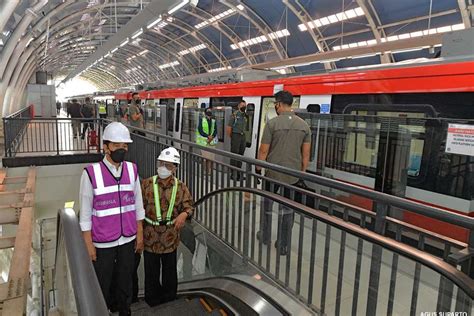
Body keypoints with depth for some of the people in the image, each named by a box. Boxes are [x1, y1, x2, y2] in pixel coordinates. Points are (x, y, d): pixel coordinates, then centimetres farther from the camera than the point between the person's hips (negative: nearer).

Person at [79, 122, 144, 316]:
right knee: (102, 285, 14)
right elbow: (85, 213, -8)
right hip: (103, 242, -3)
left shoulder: (132, 170, -4)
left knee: (126, 281, 19)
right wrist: (89, 244, -6)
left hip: (128, 240, 3)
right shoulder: (91, 173, -15)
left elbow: (137, 205, 4)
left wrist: (140, 235, 6)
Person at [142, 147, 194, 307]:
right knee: (151, 270, 14)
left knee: (169, 269, 18)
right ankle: (152, 302, 36)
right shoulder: (147, 184, -6)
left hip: (170, 237, 1)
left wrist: (184, 214, -26)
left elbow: (189, 205, -3)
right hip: (150, 235, -1)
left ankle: (169, 301, 40)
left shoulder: (180, 187, -4)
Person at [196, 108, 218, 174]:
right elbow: (200, 130, -7)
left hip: (211, 142, 3)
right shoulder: (201, 120, 3)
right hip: (203, 141, -3)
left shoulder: (213, 121, 13)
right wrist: (208, 136, -17)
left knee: (210, 158, 0)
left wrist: (211, 137, -13)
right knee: (203, 157, -3)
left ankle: (209, 171, 6)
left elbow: (215, 131, 5)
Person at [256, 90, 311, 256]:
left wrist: (258, 169, 3)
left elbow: (263, 151, -10)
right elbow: (306, 154, 3)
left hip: (273, 172, -2)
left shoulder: (272, 123, -11)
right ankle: (283, 245, 20)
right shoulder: (304, 125, 1)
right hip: (293, 174, 3)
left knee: (268, 204, 18)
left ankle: (265, 236, 34)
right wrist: (302, 172, 14)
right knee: (288, 208, 11)